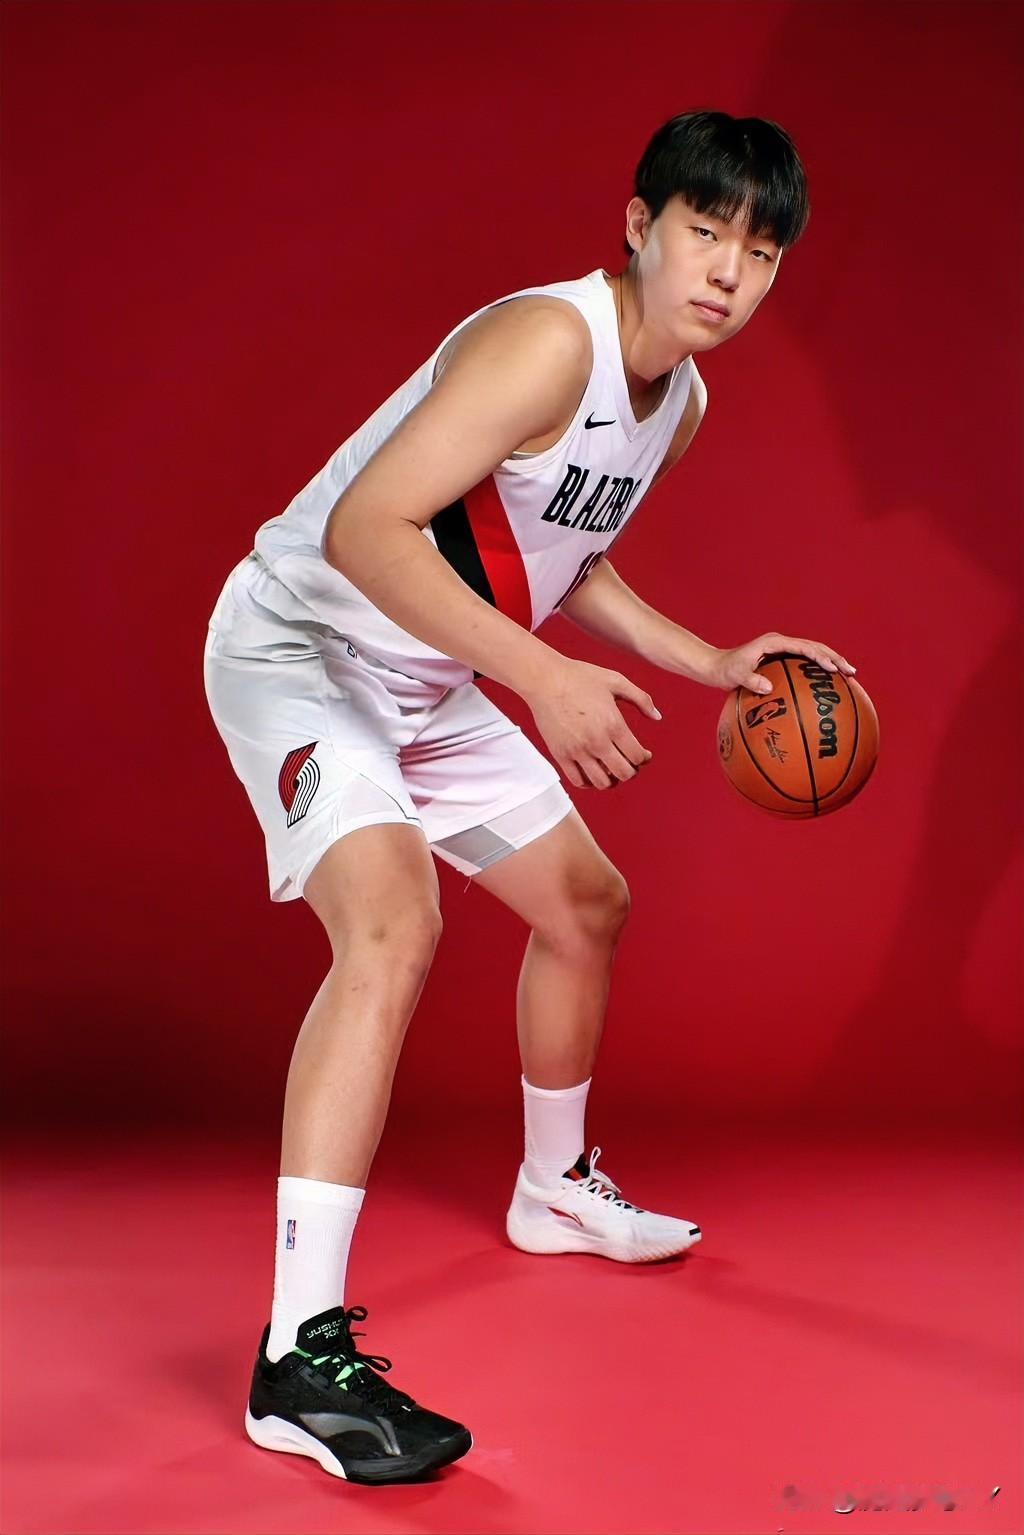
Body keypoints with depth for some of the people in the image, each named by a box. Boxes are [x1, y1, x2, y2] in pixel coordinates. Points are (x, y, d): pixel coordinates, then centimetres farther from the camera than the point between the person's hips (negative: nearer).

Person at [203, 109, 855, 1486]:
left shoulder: (679, 401, 4)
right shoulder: (549, 341, -26)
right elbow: (365, 529, -32)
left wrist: (713, 665, 11)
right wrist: (546, 676, -35)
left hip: (425, 684, 10)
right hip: (299, 643, -10)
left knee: (586, 903, 20)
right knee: (395, 919, -31)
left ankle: (556, 1190, 45)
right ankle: (302, 1361, -30)